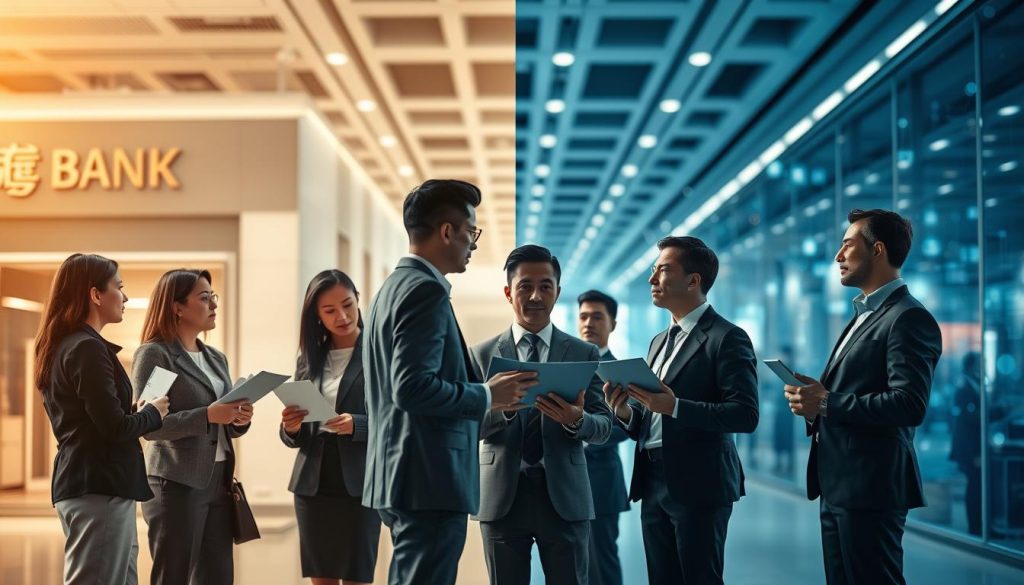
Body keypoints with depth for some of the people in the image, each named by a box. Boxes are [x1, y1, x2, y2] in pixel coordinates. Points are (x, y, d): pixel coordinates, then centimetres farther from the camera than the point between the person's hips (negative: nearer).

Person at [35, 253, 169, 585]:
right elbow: (115, 427, -19)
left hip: (78, 482, 10)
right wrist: (153, 414, -2)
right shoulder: (88, 348, -15)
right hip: (99, 486, -10)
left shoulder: (61, 346, 14)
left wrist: (134, 412, 11)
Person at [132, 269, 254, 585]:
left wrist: (240, 419, -4)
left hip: (218, 482, 7)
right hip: (177, 484, -7)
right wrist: (207, 415, -24)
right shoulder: (153, 354, -7)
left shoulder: (216, 358, 15)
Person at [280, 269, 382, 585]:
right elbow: (296, 439, 13)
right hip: (313, 483, 5)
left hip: (359, 484, -4)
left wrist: (357, 425, -24)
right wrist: (290, 427, -10)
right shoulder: (309, 359, 11)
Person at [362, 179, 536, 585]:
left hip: (404, 476, 11)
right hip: (429, 479, -11)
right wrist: (487, 395, -13)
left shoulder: (396, 285, 17)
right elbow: (413, 387, -23)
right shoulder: (426, 291, -14)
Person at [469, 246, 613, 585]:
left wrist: (576, 420, -21)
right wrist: (502, 406, -21)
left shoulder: (584, 354, 7)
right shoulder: (482, 355, 6)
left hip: (564, 497, 0)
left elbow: (604, 427, 2)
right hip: (502, 497, 0)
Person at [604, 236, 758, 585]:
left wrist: (675, 407, -25)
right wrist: (626, 413, -4)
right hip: (653, 483, 8)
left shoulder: (726, 338, -7)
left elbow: (745, 415, -17)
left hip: (698, 484, -7)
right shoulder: (660, 341, 18)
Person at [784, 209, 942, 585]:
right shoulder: (865, 315, 20)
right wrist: (814, 400, 3)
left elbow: (909, 404, -24)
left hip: (871, 487, -10)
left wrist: (827, 403, -19)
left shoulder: (909, 318, -12)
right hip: (838, 485, 10)